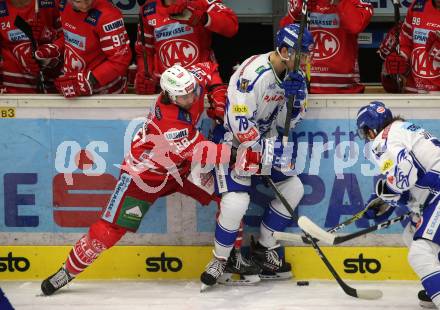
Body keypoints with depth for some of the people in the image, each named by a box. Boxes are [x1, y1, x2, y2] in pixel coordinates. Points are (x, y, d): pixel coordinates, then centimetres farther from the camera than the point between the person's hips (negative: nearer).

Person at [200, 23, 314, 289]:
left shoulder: (292, 75, -2)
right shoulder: (253, 73, -28)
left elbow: (287, 121, 3)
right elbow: (239, 122, -30)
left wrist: (296, 96, -16)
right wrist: (266, 148, -29)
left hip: (266, 139, 8)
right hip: (234, 141, -8)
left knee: (293, 188, 3)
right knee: (237, 199, -21)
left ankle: (264, 248, 16)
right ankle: (220, 260, -2)